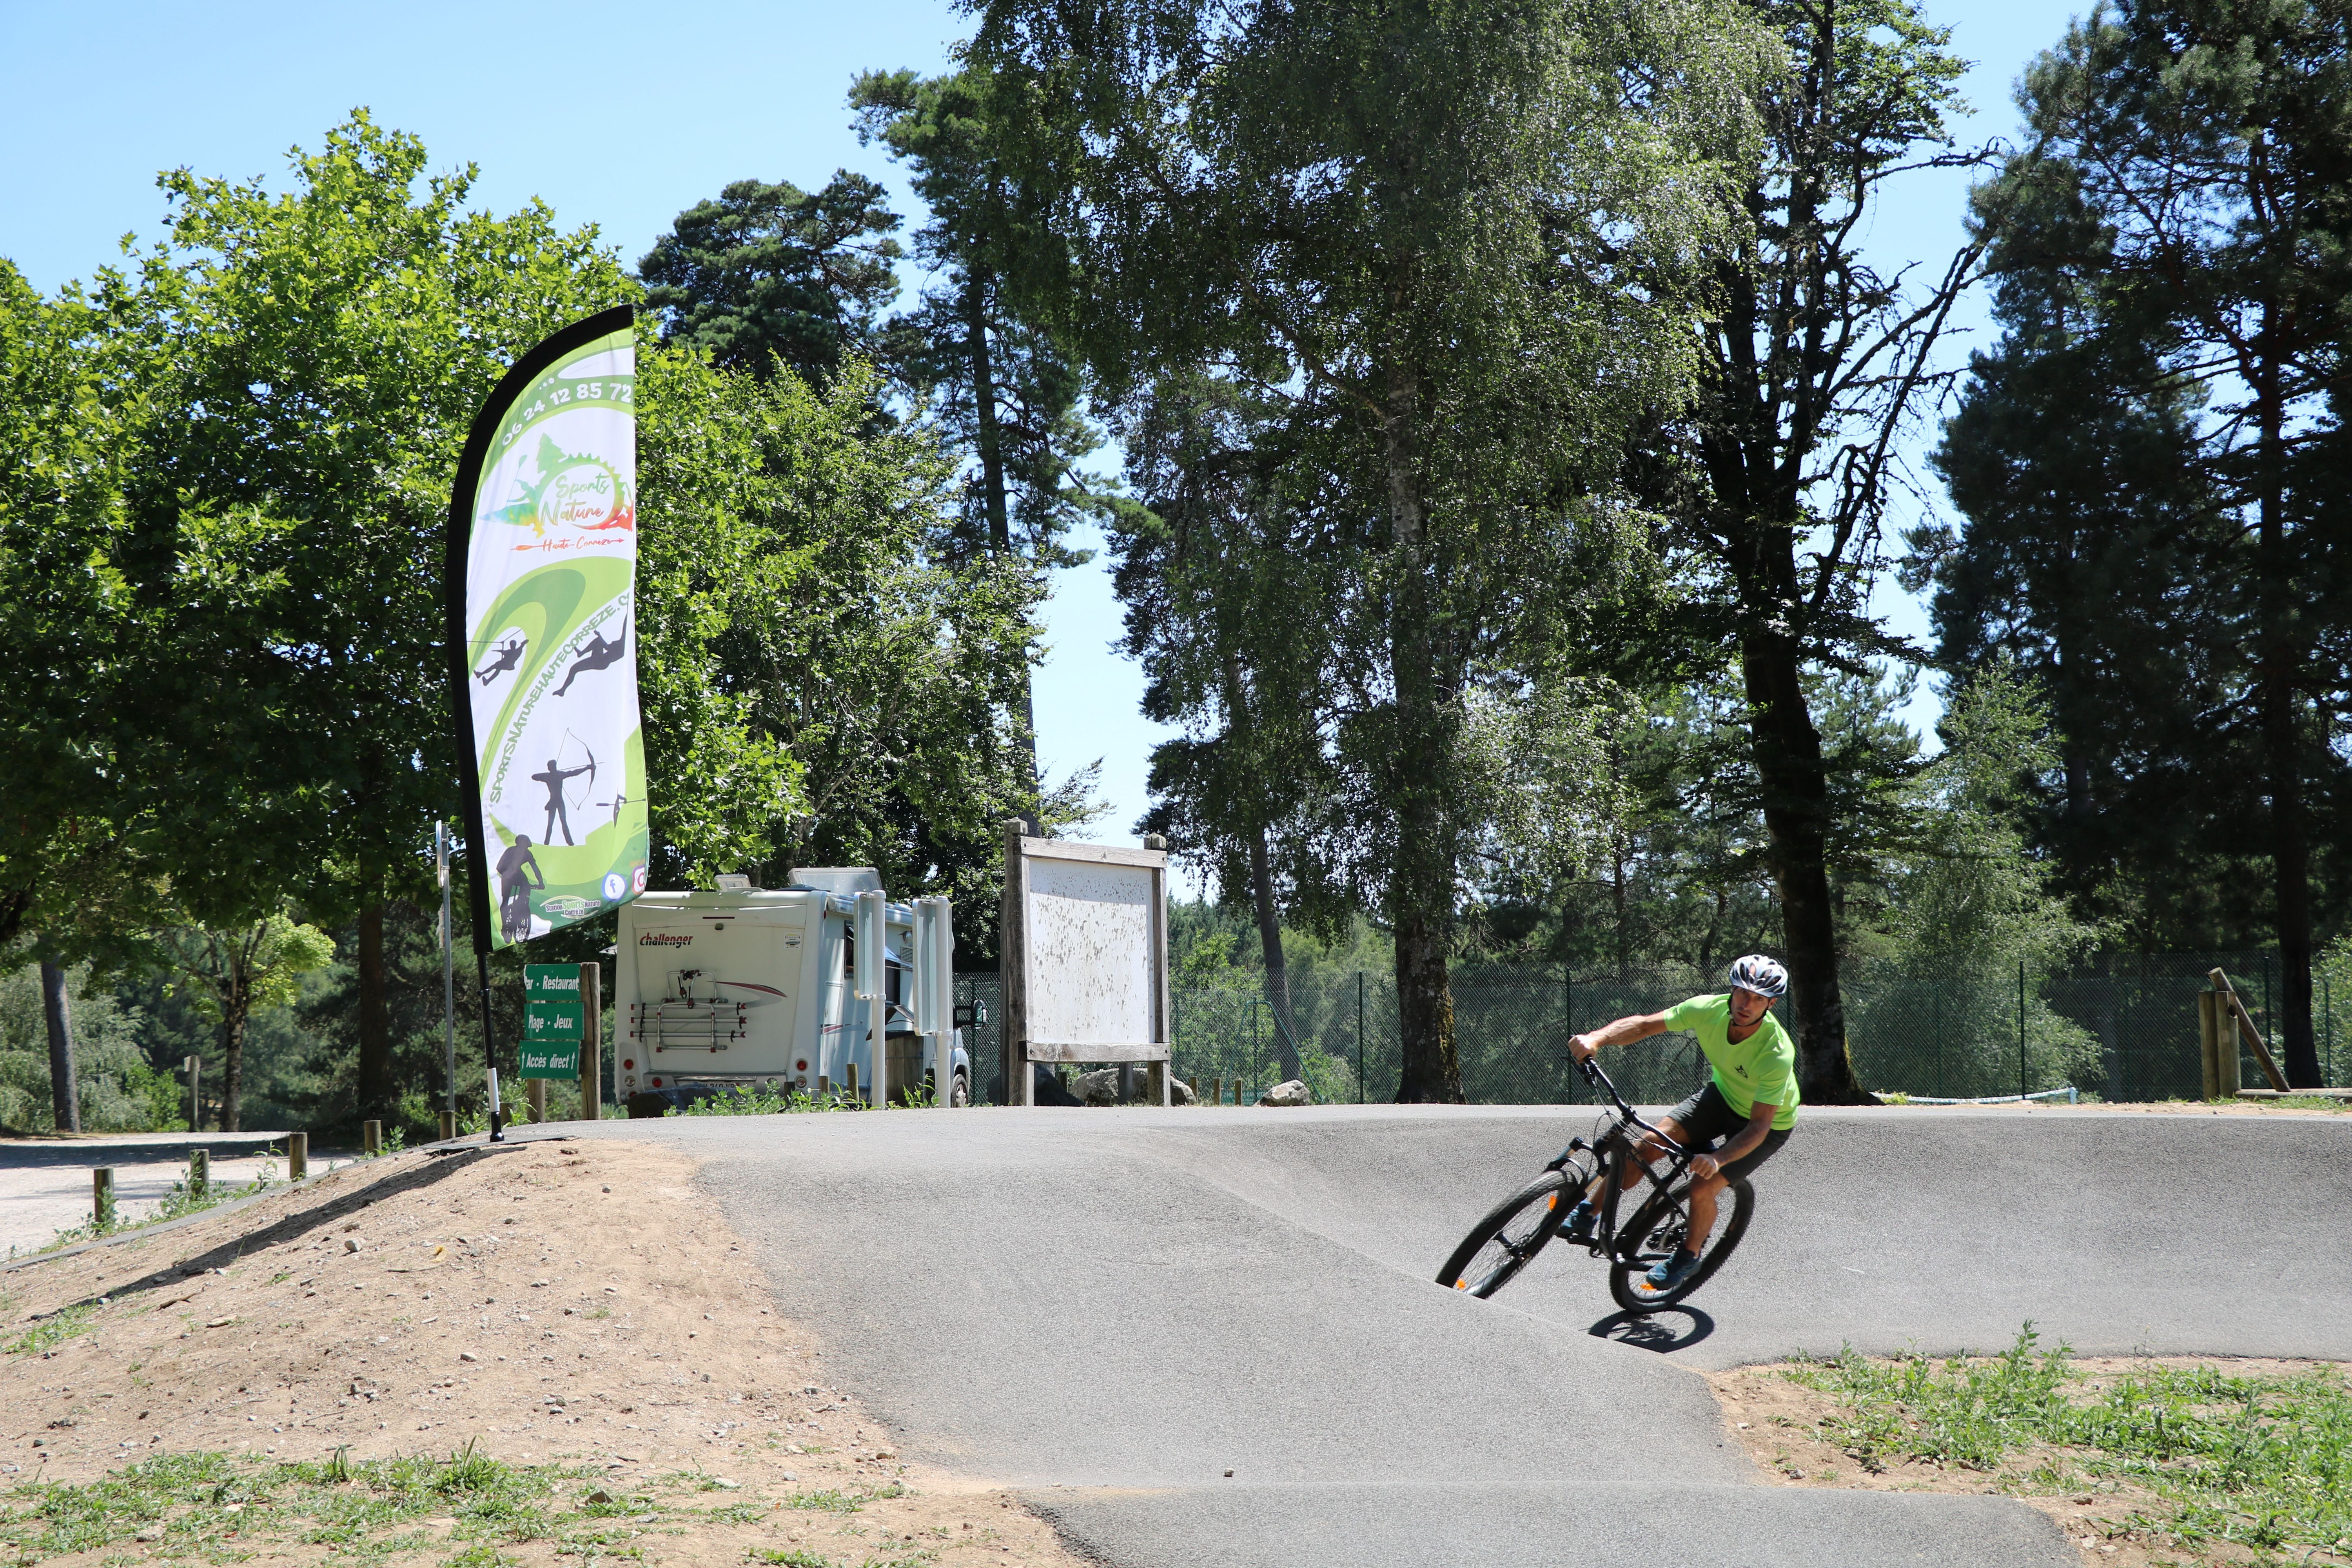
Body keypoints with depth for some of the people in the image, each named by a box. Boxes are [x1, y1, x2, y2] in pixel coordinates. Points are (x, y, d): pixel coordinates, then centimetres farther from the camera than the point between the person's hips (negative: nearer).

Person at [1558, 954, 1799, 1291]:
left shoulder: (1777, 1054, -36)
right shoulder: (1710, 1009, -24)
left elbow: (1759, 1125, -35)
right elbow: (1645, 1025, -16)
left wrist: (1718, 1159, -50)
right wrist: (1597, 1039, -33)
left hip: (1769, 1123, -4)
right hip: (1722, 1096, 4)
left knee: (1702, 1187, -19)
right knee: (1649, 1144, -15)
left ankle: (1689, 1254, 11)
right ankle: (1585, 1211, -1)